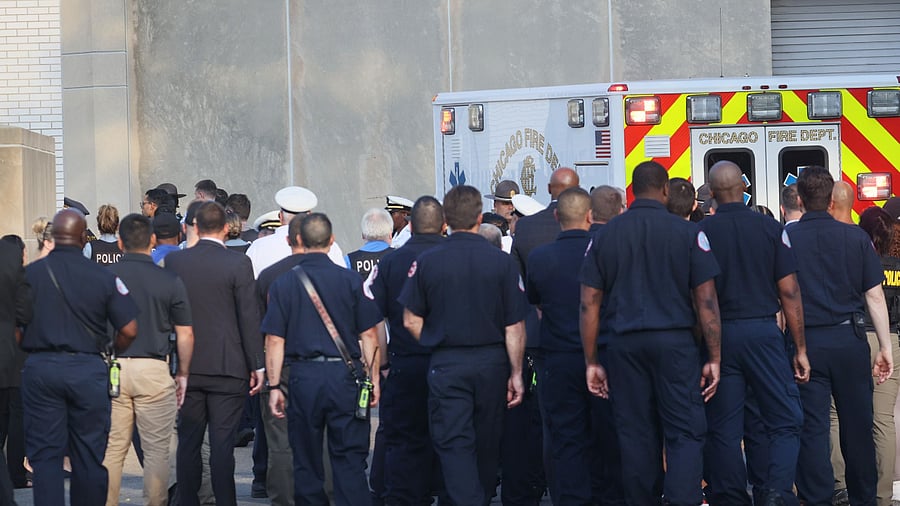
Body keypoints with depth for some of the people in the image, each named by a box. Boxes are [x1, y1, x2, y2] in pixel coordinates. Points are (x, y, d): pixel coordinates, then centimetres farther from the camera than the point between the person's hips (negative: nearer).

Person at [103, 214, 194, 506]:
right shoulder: (170, 281, -1)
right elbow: (185, 334, 1)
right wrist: (183, 374, 12)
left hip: (111, 369, 2)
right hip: (153, 369, -1)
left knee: (110, 449, 7)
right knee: (156, 450, 4)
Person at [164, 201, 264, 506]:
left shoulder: (174, 261, 1)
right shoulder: (238, 263, -8)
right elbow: (250, 317, -8)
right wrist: (257, 365, -2)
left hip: (187, 365, 3)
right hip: (228, 366, -3)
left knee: (188, 443, 9)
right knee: (222, 444, -2)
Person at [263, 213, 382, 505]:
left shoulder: (283, 284, 0)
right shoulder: (350, 280, -1)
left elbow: (274, 340, -1)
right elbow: (369, 335, 0)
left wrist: (274, 386, 3)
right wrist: (373, 379, 7)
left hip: (303, 377, 0)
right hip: (345, 376, 0)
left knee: (306, 462, 9)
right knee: (350, 460, 2)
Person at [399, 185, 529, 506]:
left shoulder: (426, 262, -5)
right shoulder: (502, 262, -6)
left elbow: (411, 322, -1)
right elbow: (515, 326, -5)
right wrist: (516, 373, 3)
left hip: (446, 366, -2)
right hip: (492, 364, 2)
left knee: (454, 444, -2)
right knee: (486, 443, 16)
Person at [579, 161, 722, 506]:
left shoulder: (604, 235, 5)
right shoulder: (687, 232, -3)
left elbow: (589, 304, 4)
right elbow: (706, 300, -5)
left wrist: (591, 362, 9)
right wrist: (714, 358, 0)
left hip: (625, 345, 3)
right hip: (675, 341, -3)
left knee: (636, 435, 8)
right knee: (685, 433, -1)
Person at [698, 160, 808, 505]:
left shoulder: (701, 233, -1)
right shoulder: (770, 228, -1)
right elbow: (789, 292, -1)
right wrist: (800, 349, 4)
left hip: (718, 335, 1)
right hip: (763, 331, -1)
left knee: (723, 430, 7)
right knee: (785, 422, 5)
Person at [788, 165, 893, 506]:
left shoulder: (785, 238, -5)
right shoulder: (856, 237, -1)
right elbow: (875, 296, 0)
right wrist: (885, 347, 5)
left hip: (805, 341, -1)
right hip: (849, 338, 1)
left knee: (812, 427, 2)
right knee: (857, 426, 11)